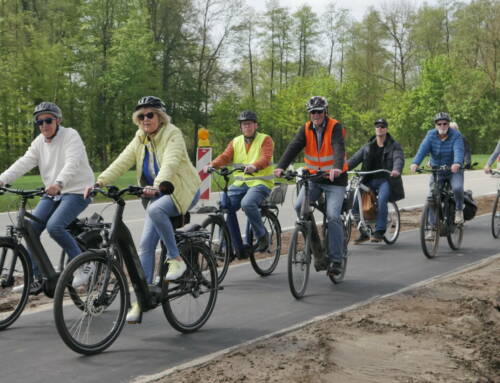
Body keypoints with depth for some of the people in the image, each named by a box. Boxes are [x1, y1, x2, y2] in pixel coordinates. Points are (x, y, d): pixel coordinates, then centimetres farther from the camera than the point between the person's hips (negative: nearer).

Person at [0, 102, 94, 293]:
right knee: (31, 228, -7)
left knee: (54, 226, -27)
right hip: (52, 193, 7)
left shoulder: (70, 135, -11)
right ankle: (36, 279, 3)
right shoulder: (39, 142, 10)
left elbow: (72, 163, -27)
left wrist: (59, 183, -46)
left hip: (76, 191, -7)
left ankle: (81, 268, -10)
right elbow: (24, 162, -3)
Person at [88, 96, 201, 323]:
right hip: (157, 194, 7)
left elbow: (170, 163, -33)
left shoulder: (172, 135, -15)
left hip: (183, 192, -7)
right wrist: (99, 182, -22)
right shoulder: (140, 139, 4)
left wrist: (157, 185, -51)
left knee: (155, 209, -36)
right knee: (146, 244, -3)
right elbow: (122, 162, -7)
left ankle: (175, 259, -19)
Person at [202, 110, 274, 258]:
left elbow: (266, 158, -16)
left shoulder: (265, 139, 2)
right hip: (240, 183, 5)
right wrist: (212, 165, -21)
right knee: (225, 206, -16)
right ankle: (238, 248, -8)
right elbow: (225, 157, 1)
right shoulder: (236, 142, 15)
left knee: (247, 203, -33)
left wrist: (254, 166, -38)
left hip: (260, 182, -5)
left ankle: (262, 235, -10)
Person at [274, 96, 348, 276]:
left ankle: (336, 260, -8)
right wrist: (280, 166, -32)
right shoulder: (306, 129, -1)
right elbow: (293, 147, -15)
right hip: (313, 177, 4)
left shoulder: (335, 127, -12)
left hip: (335, 179, -4)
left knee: (333, 216, -16)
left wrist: (337, 168, -49)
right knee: (299, 206, -18)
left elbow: (339, 148, -28)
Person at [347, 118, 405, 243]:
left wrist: (396, 170, -39)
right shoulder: (368, 147, 14)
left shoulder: (394, 146, 3)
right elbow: (355, 158, 3)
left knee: (382, 200, -32)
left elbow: (399, 159, -15)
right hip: (370, 180, 4)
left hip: (386, 180, -4)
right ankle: (364, 232, -1)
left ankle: (379, 232, -23)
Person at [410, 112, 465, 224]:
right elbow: (423, 149, -20)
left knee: (457, 188, -28)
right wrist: (415, 163, -39)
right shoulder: (431, 135, -5)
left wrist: (457, 163, -52)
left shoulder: (456, 136, -12)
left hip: (454, 170, -3)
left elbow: (458, 151, -30)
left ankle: (459, 210, 1)